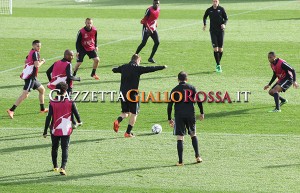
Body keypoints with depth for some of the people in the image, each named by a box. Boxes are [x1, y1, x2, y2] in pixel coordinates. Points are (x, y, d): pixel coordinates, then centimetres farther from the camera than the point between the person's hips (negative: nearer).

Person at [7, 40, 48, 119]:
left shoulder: (31, 52, 13)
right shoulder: (35, 53, -14)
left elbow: (26, 61, 29)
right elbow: (37, 65, -24)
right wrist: (42, 62, -4)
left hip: (32, 77, 10)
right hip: (30, 77, -10)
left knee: (42, 89, 22)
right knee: (25, 94, -16)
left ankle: (42, 109, 33)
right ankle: (11, 110, -21)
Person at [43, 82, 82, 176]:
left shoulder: (52, 103, -9)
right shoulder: (70, 103, -9)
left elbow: (48, 118, -10)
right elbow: (76, 114, 0)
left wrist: (45, 131, -5)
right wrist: (79, 122, 24)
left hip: (54, 130, 1)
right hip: (66, 130, -1)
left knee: (54, 148, 20)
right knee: (65, 149, 1)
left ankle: (55, 166, 31)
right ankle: (63, 167, -16)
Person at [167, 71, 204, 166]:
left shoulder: (174, 90, 3)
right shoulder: (192, 88, 4)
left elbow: (170, 105, 2)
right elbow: (199, 101, 2)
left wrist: (169, 119, 8)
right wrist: (202, 113, 12)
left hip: (179, 116, -1)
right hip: (190, 114, 1)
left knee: (180, 138, -1)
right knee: (193, 135, 19)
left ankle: (180, 161, -5)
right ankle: (197, 156, 12)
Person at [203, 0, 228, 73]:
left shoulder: (221, 9, 0)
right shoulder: (209, 10, 3)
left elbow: (226, 18, 5)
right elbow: (205, 17, 21)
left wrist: (224, 24, -14)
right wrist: (204, 24, 6)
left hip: (220, 31, 0)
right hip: (213, 31, 0)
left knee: (220, 49, 2)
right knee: (215, 49, -11)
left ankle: (218, 63, 22)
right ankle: (218, 65, -7)